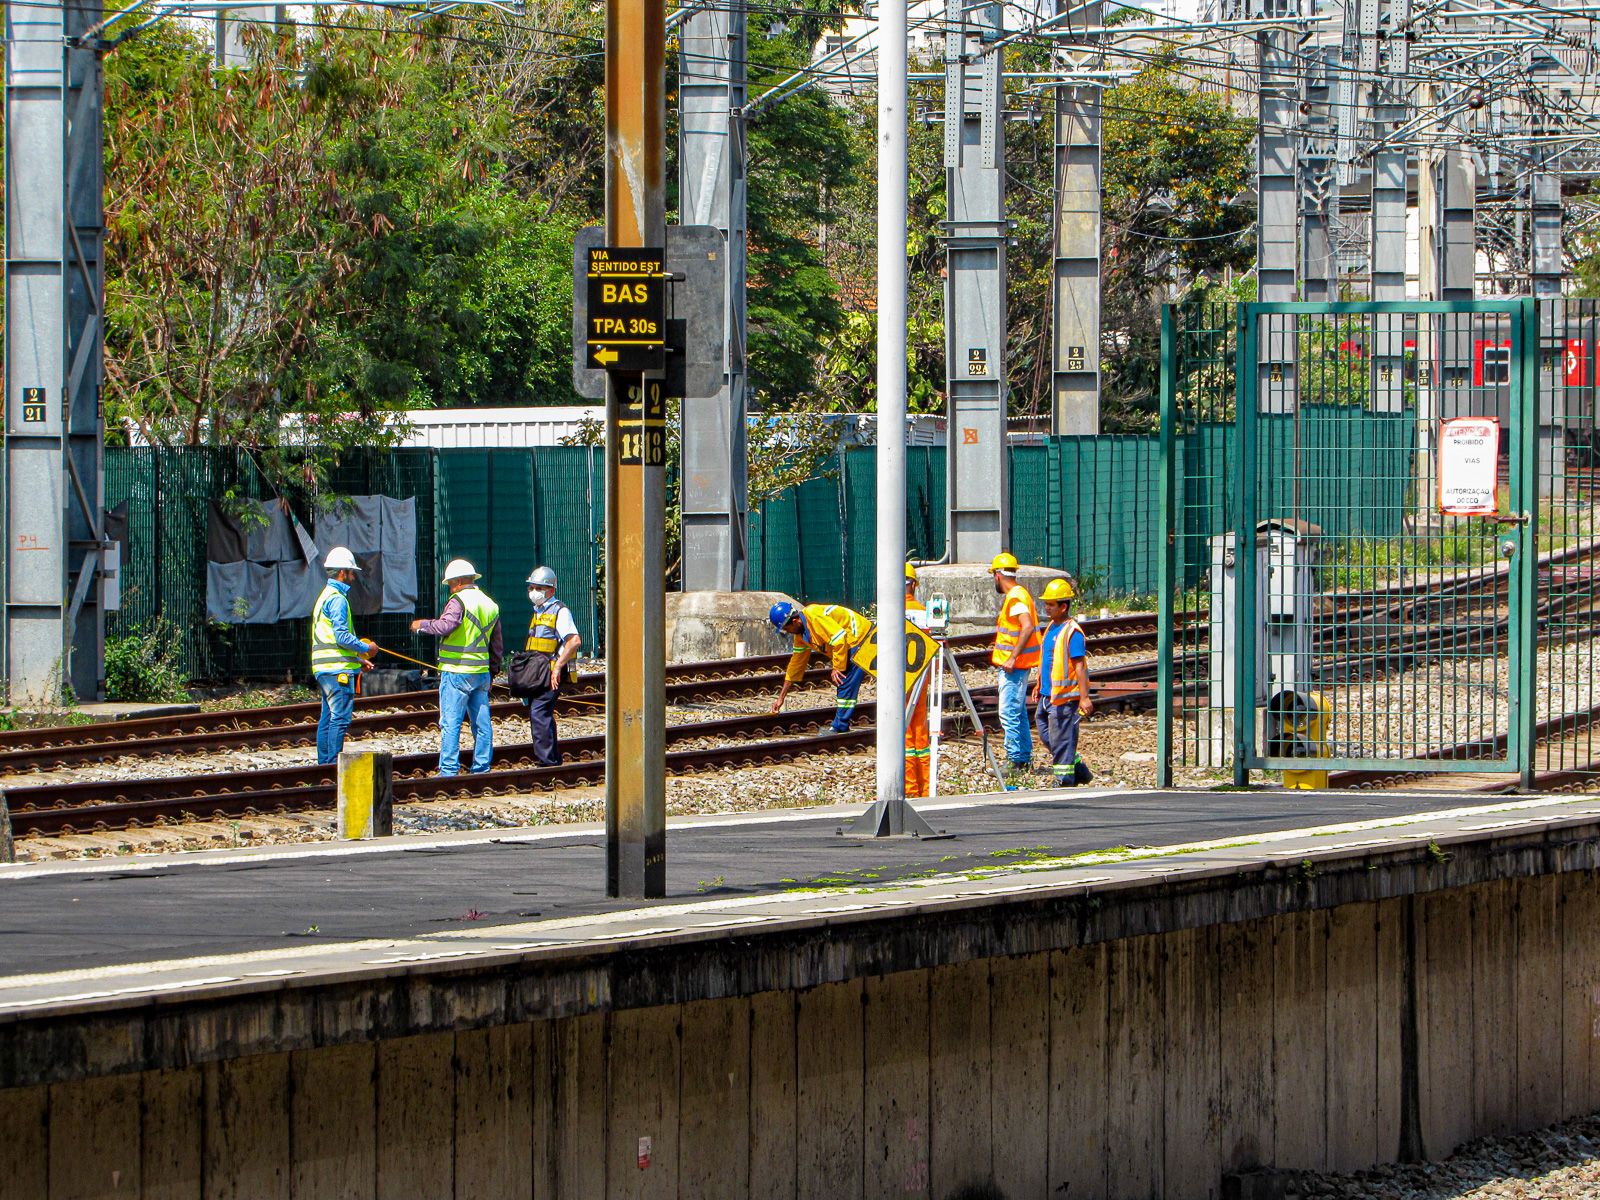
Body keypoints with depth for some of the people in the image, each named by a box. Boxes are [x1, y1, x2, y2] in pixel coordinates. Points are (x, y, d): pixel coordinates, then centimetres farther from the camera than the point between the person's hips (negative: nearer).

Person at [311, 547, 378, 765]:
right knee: (340, 717, -10)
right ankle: (335, 765, -13)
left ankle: (324, 764, 12)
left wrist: (357, 659, 23)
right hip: (338, 669, -10)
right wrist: (365, 648, -5)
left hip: (324, 669, 10)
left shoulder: (325, 596, 21)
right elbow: (341, 636, -19)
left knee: (327, 718, 10)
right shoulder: (337, 599, -12)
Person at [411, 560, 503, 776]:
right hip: (481, 672, 7)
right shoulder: (490, 605, 15)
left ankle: (448, 770, -9)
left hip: (457, 671, -7)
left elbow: (445, 626, -25)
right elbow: (497, 646, 19)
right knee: (482, 723, 9)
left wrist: (422, 625, -9)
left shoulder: (459, 600, -10)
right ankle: (482, 768, 12)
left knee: (450, 722, -5)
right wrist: (492, 672, 26)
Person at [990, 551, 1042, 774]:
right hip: (1016, 664, 10)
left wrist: (1012, 658, -29)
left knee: (1009, 712, -9)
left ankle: (1017, 760, -9)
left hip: (1013, 666, -10)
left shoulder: (1015, 597, -17)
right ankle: (1025, 758, 17)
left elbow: (1027, 627, -29)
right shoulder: (1018, 594, 14)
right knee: (1018, 712, 13)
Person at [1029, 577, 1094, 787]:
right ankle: (1079, 769, 25)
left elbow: (1079, 666, -18)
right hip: (1047, 695, 10)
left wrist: (1084, 697, -20)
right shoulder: (1052, 628, 14)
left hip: (1064, 697, -10)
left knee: (1060, 740, -4)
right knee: (1047, 735, 14)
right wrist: (1039, 687, 27)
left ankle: (1064, 781, 4)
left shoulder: (1072, 632, -15)